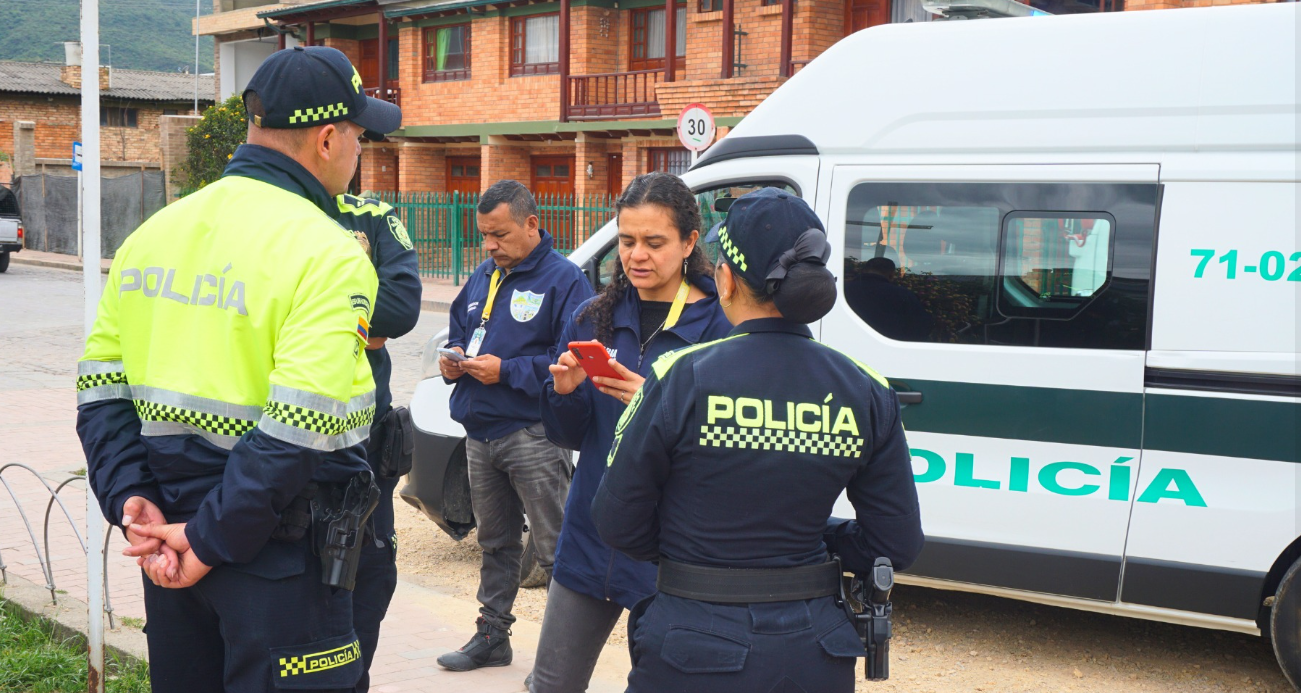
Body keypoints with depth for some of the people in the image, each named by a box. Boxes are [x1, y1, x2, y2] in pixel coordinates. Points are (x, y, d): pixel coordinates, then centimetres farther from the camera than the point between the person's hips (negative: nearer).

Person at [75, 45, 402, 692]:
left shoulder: (153, 232, 6)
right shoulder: (327, 254, -15)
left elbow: (99, 388, 5)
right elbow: (301, 431, -23)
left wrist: (131, 502, 1)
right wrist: (211, 541, -15)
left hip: (167, 533, 7)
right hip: (277, 552, -7)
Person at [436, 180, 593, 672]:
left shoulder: (563, 279, -10)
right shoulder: (483, 277, 14)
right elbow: (459, 331, 27)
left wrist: (506, 370, -19)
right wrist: (454, 358, 4)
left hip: (532, 437, -8)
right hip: (481, 434, 8)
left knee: (554, 548, -3)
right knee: (495, 542, 18)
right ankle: (492, 636, 30)